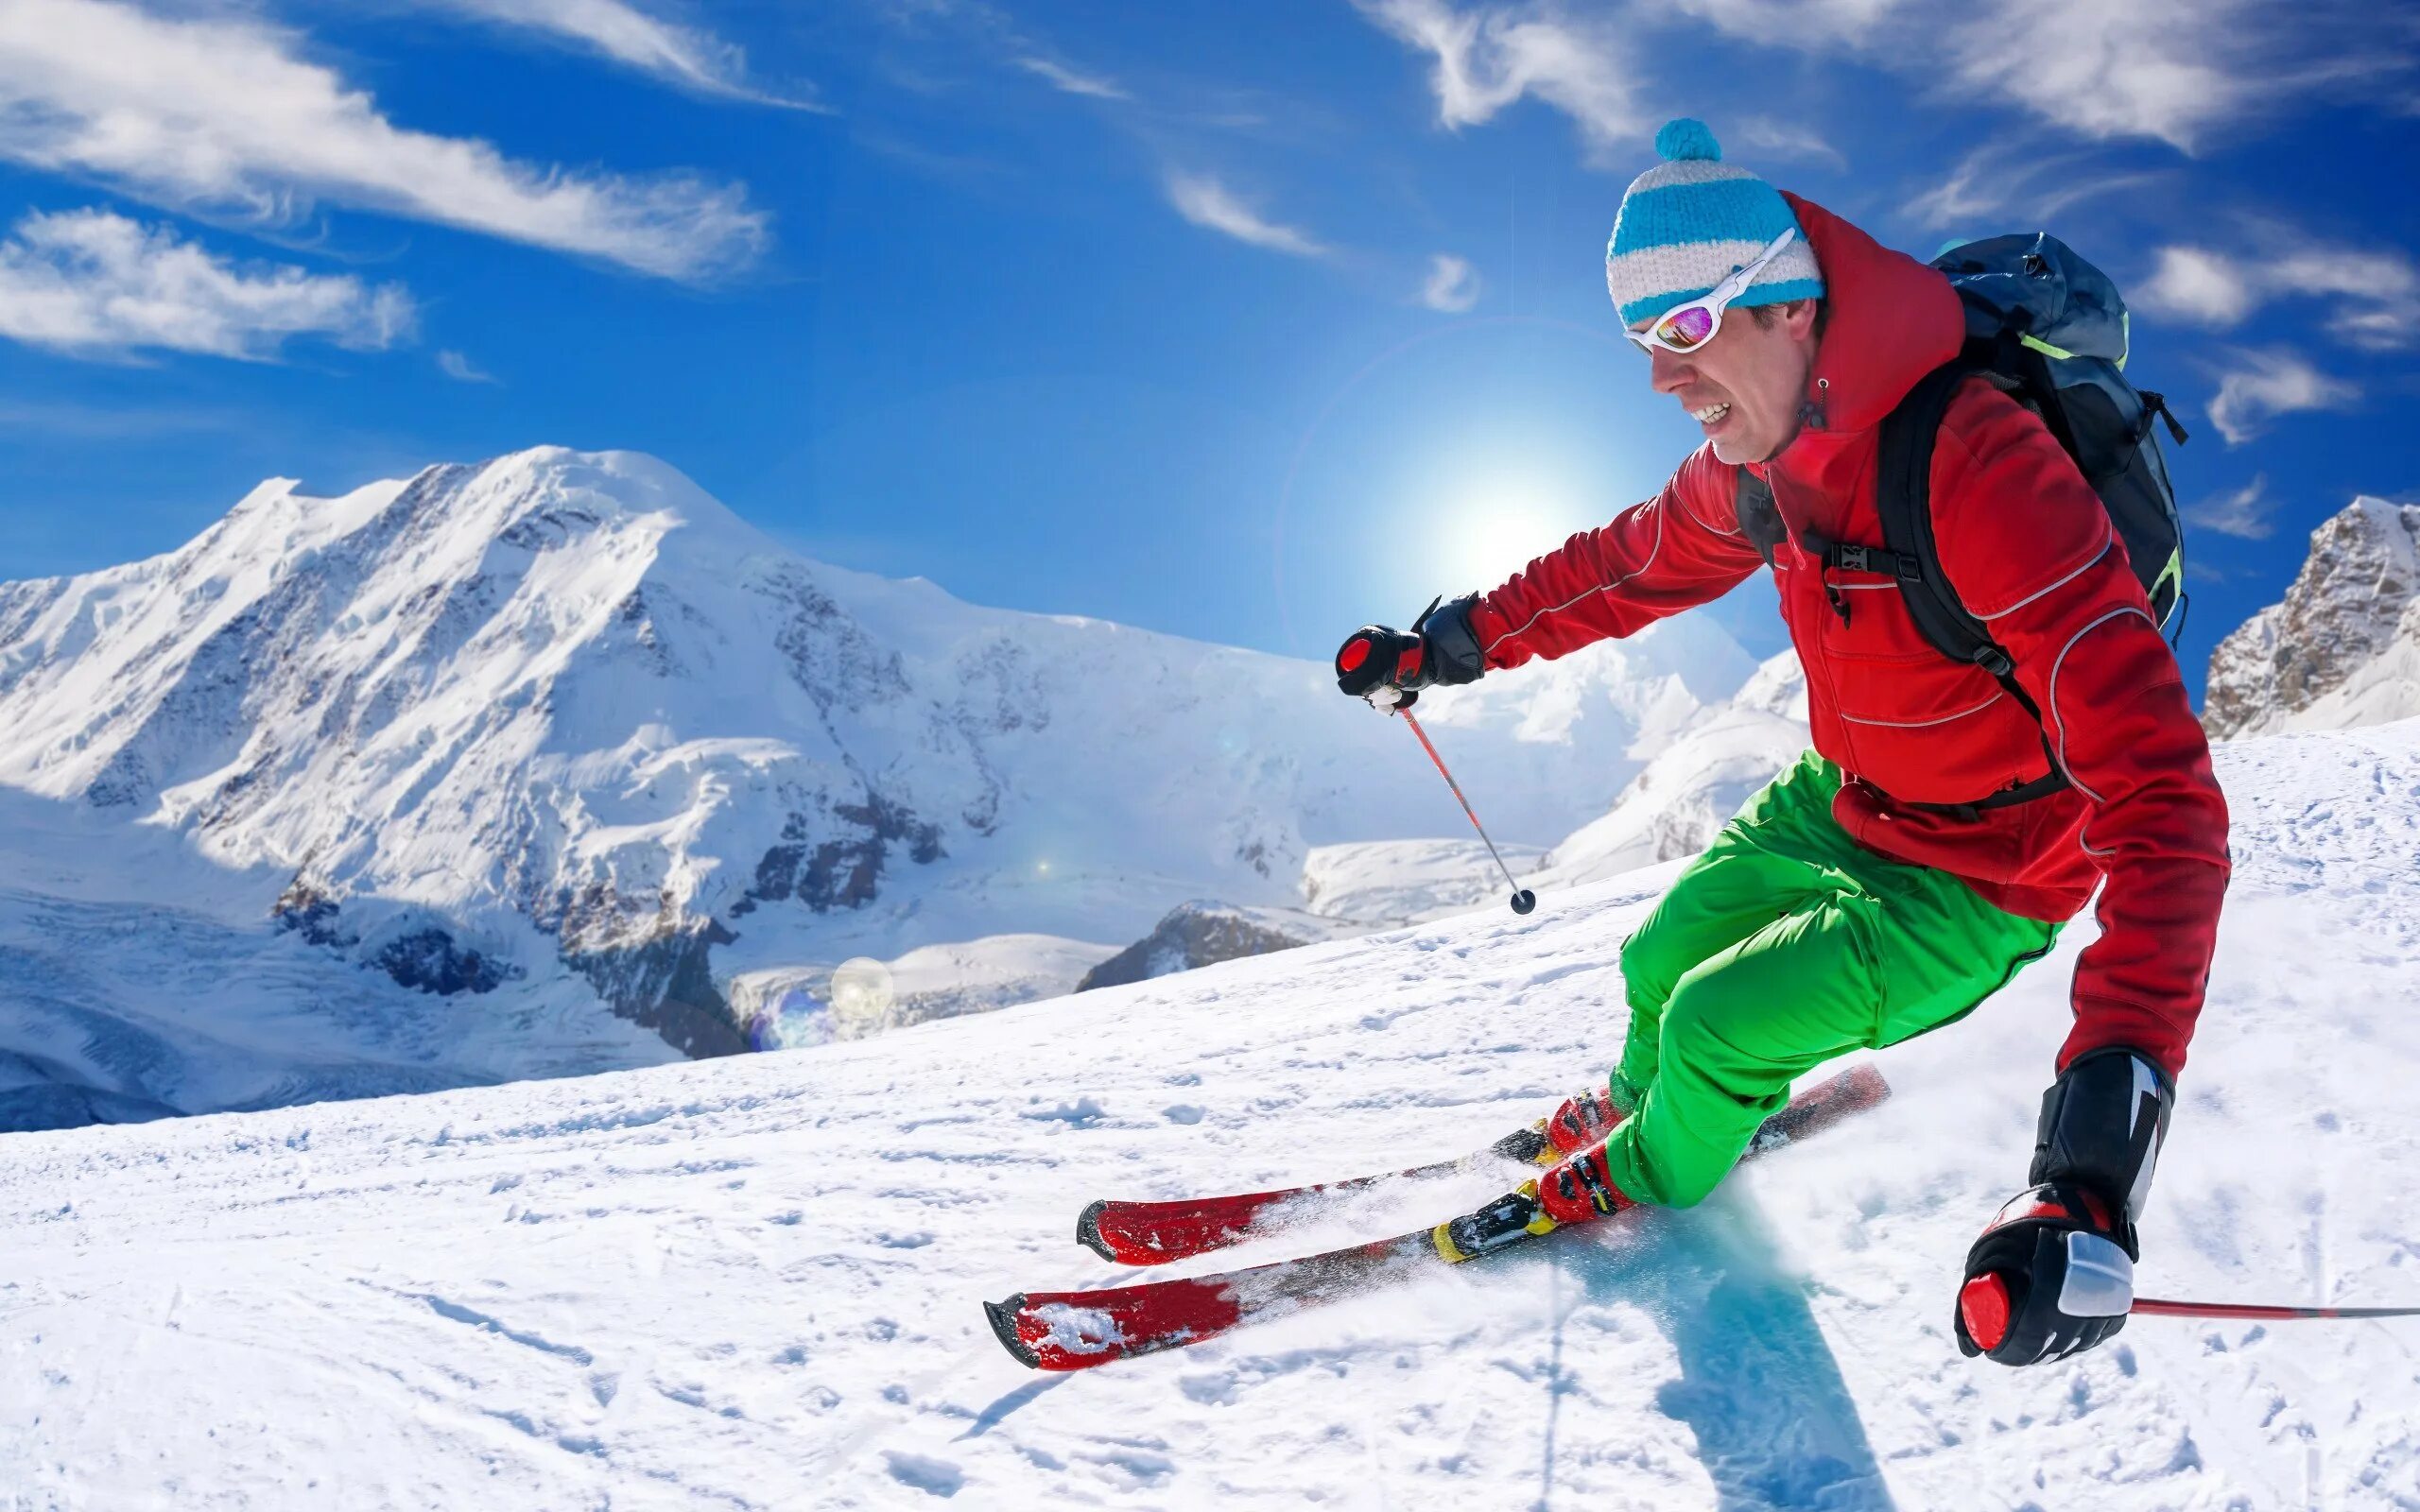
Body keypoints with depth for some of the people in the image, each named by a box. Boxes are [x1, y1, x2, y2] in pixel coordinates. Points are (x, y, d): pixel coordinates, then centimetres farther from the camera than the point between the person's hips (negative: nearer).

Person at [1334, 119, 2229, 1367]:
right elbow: (1629, 564, 11)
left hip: (1973, 883, -7)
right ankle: (1635, 1107, 48)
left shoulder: (1977, 469, -38)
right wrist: (1456, 641, 11)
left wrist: (2100, 1145, -53)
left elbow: (2157, 795, -44)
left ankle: (1652, 1180, 27)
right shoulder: (1758, 460, -13)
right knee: (1660, 962, 14)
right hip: (1842, 800, 7)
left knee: (1715, 1023, -7)